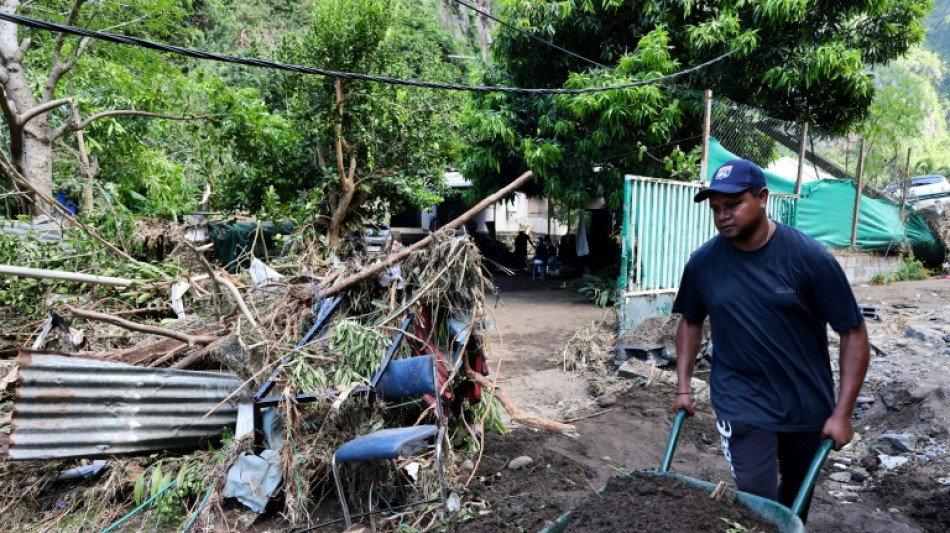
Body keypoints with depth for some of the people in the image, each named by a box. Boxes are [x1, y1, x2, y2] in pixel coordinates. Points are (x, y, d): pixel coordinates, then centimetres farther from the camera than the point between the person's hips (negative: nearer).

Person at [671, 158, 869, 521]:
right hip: (742, 402, 0)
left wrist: (842, 413, -12)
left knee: (796, 497, 19)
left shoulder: (809, 257, -14)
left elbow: (853, 332, -10)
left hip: (808, 404, 1)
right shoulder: (703, 262, -7)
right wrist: (683, 387, 3)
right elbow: (691, 322, 8)